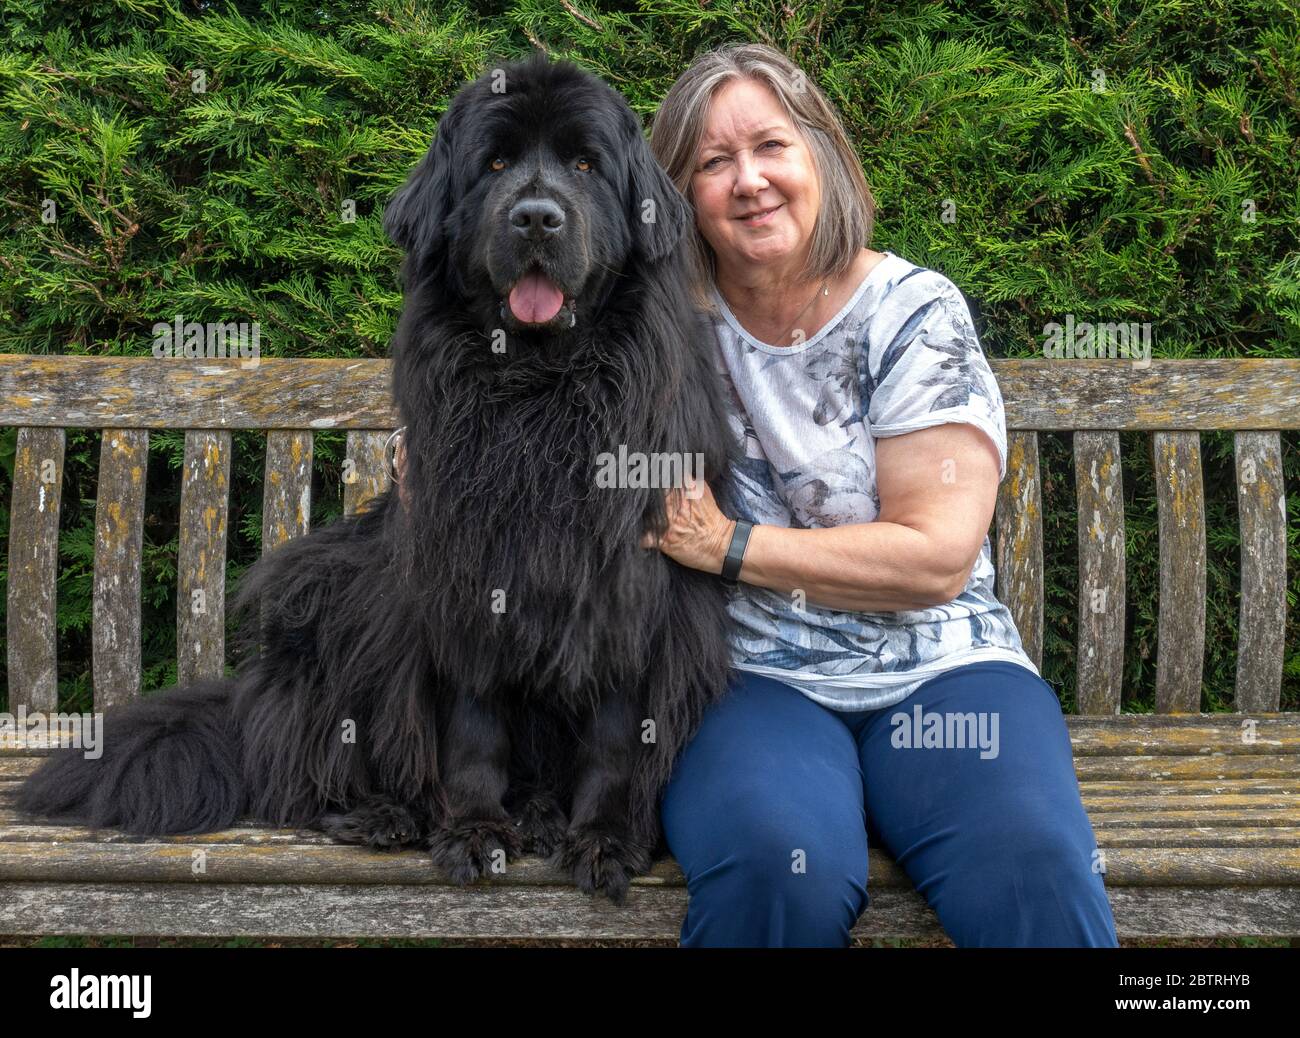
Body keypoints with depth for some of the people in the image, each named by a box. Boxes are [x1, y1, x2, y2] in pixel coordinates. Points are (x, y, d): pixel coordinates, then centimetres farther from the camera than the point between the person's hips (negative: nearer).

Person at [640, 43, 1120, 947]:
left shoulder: (914, 312, -1)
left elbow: (937, 556, -9)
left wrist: (731, 546, -10)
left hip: (938, 669, 0)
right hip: (750, 678, 1)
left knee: (1036, 872, -32)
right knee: (779, 864, -33)